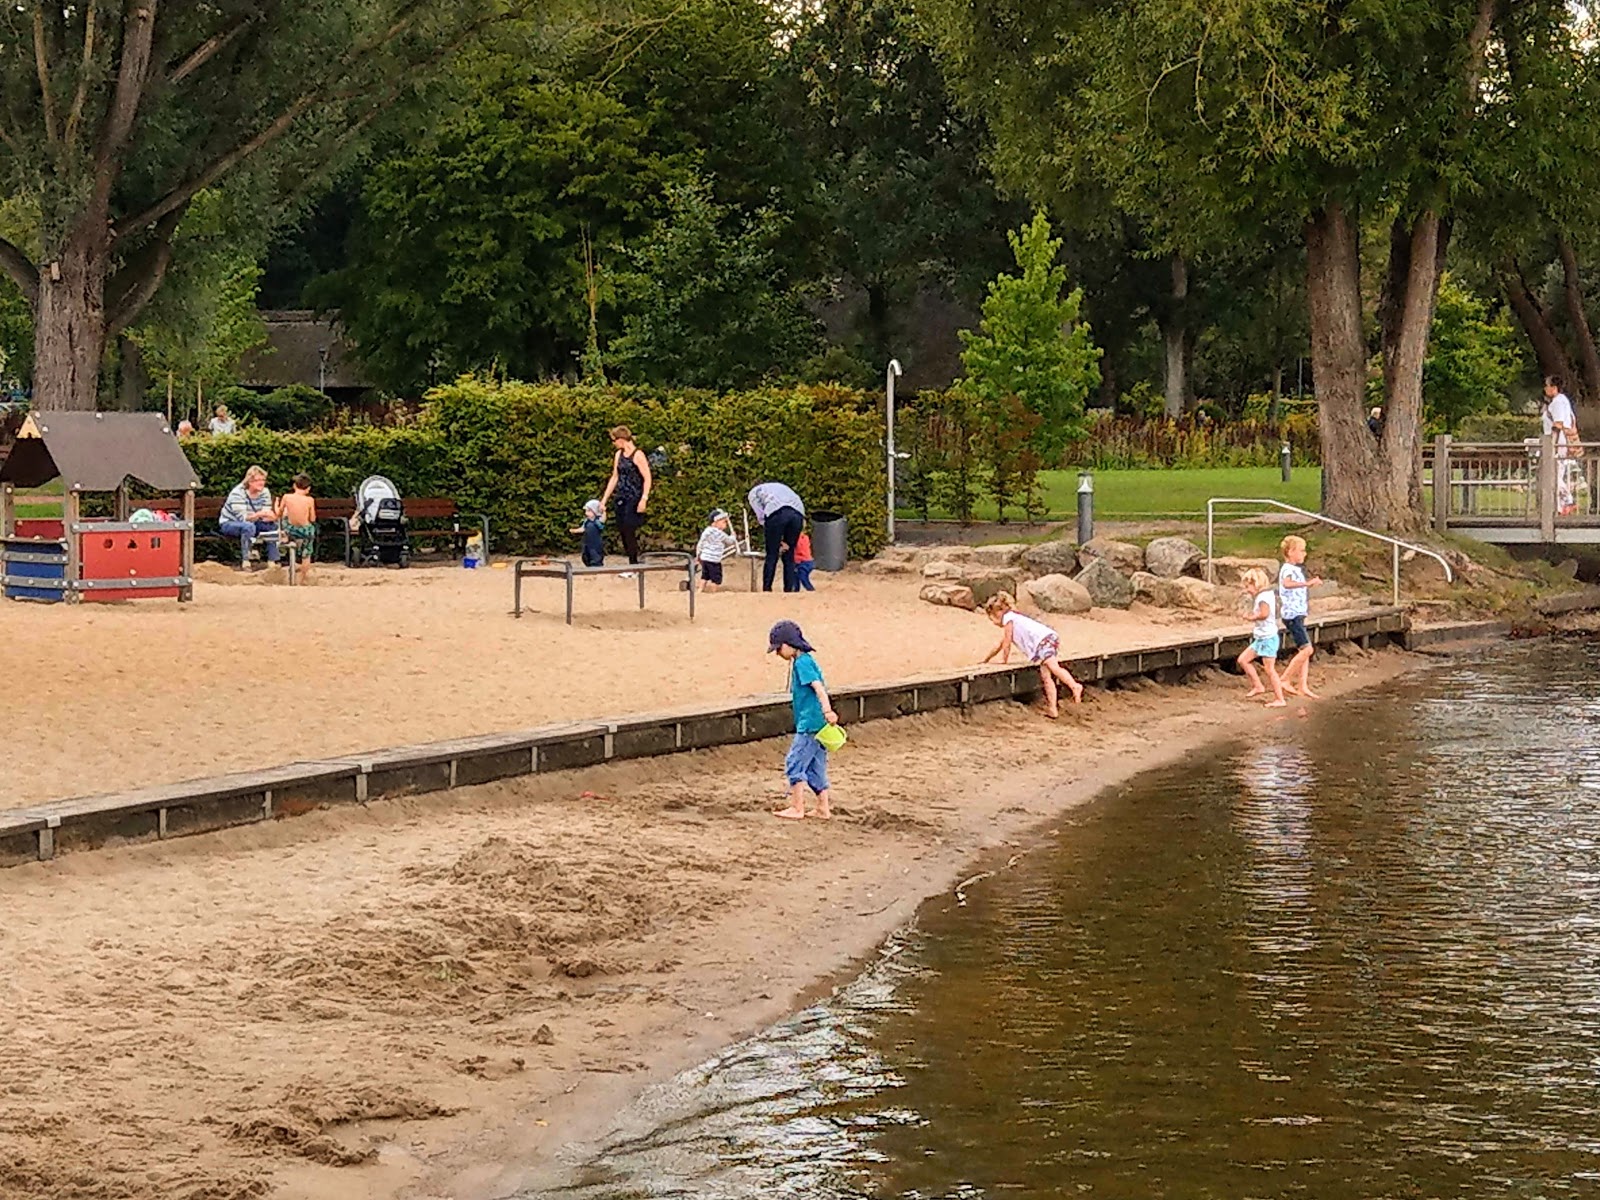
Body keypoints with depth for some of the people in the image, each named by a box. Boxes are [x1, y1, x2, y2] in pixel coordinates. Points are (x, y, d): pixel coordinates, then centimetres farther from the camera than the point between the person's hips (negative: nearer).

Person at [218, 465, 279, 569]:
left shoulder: (265, 492, -6)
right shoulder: (238, 493, -25)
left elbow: (266, 515, -12)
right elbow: (242, 518, -33)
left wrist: (273, 516, -37)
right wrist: (259, 514, -50)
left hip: (252, 523, 6)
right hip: (228, 524, -6)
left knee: (274, 525, -17)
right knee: (249, 526, -38)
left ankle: (272, 562, -15)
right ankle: (245, 563, -35)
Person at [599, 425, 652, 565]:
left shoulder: (637, 455, -10)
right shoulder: (619, 454, 12)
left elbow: (647, 478, -12)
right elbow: (615, 477, 18)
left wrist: (644, 499, -21)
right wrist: (604, 499, 17)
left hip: (634, 500, -7)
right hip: (621, 499, 7)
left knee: (629, 532, -13)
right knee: (623, 533, 4)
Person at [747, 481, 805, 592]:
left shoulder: (754, 492, 29)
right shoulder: (780, 487, 42)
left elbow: (761, 517, 14)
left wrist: (780, 541, 11)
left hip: (777, 513, -4)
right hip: (798, 513, 4)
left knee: (772, 556, 4)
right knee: (789, 556, 13)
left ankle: (766, 590, 2)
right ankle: (791, 590, 7)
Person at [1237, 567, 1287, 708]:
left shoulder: (1263, 597, -18)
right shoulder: (1265, 594, 12)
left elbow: (1264, 613, -33)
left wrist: (1252, 617, -15)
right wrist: (1251, 596, 11)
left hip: (1268, 637, -11)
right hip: (1260, 637, 11)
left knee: (1269, 669, -6)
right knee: (1243, 659, 13)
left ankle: (1280, 699, -1)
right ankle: (1258, 686, 19)